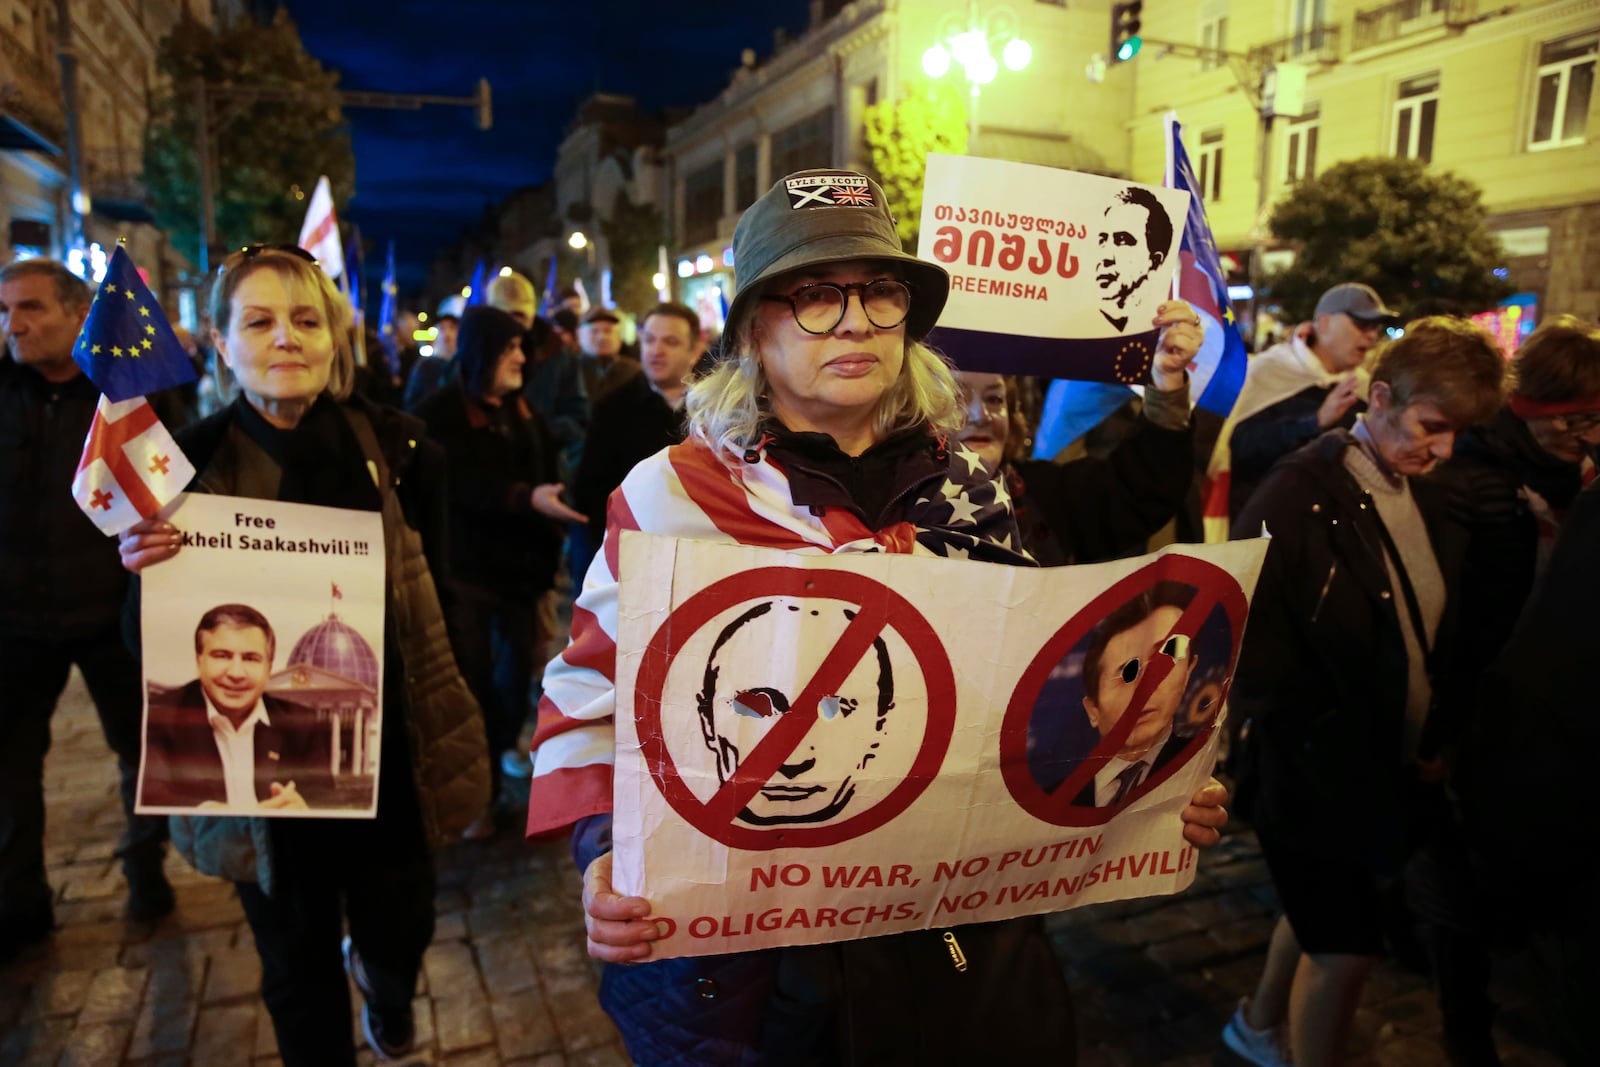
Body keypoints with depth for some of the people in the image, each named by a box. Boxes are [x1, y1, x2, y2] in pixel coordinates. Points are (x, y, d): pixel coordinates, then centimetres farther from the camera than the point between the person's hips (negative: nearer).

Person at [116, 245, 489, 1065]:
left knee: (399, 935, 17)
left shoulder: (399, 451, -7)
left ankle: (380, 976, 54)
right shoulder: (191, 464, -8)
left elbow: (433, 597, 1)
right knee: (298, 971, 15)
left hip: (389, 750, 1)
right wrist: (150, 571, -22)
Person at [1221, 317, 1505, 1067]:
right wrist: (1331, 764, -19)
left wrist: (1432, 744, 1)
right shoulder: (1296, 498, -22)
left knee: (1323, 916, 24)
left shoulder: (1421, 497, 3)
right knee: (1347, 949, 3)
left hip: (1393, 774, 8)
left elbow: (1435, 634, 10)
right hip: (1315, 778, -8)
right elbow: (1256, 654, -23)